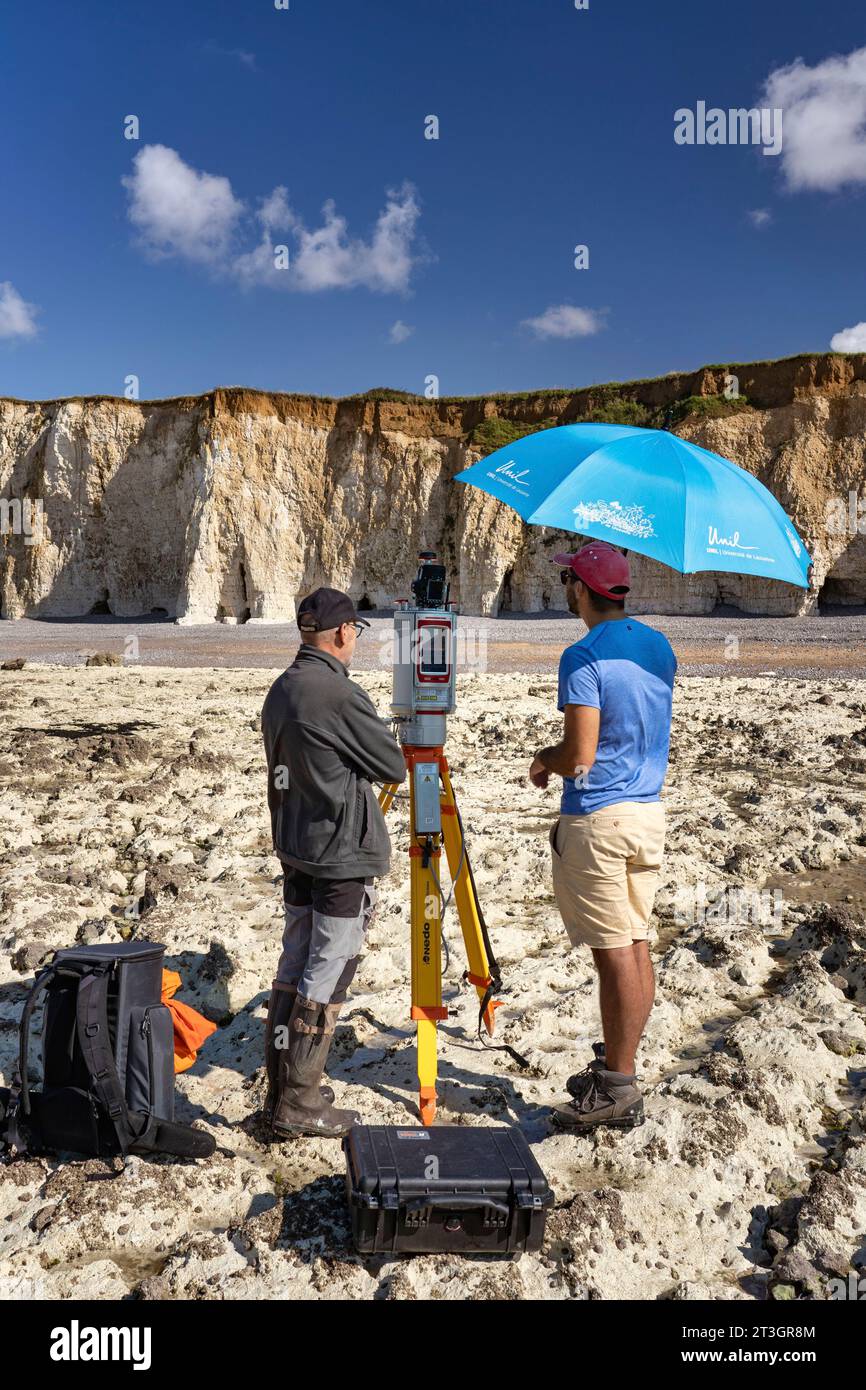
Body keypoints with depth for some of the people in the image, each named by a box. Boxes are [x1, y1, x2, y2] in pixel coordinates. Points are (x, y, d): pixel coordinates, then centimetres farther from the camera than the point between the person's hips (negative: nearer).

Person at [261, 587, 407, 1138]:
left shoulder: (280, 690, 8)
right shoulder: (340, 695, -19)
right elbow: (394, 766, -10)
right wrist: (384, 740, 10)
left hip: (295, 850, 9)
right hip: (344, 856, -9)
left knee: (294, 967, 15)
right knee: (326, 977, 0)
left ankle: (282, 1089, 24)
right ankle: (299, 1103, 9)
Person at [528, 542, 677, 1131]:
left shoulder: (584, 657, -16)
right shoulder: (661, 647, 9)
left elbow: (580, 755, -19)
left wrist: (543, 760, 3)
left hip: (598, 822, -8)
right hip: (650, 813, 8)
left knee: (614, 953, -2)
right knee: (636, 945, 13)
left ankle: (618, 1090, 8)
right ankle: (617, 1067, 25)